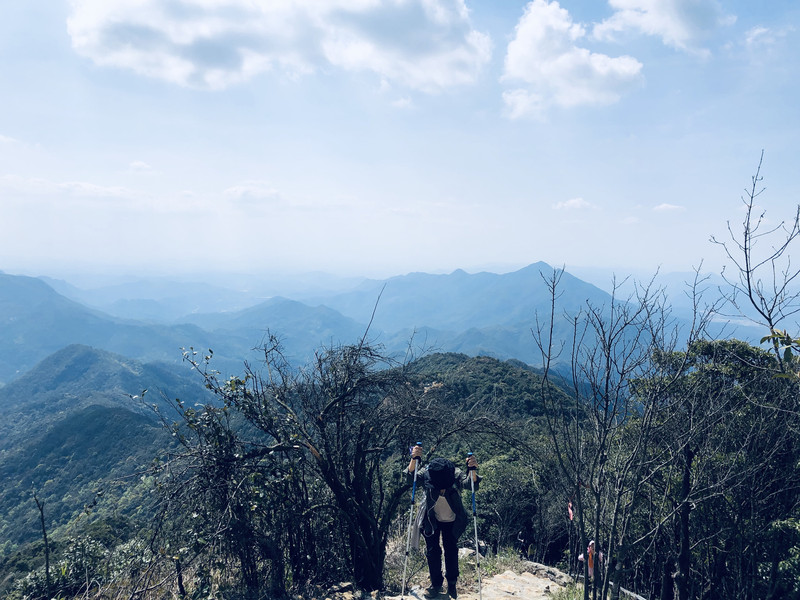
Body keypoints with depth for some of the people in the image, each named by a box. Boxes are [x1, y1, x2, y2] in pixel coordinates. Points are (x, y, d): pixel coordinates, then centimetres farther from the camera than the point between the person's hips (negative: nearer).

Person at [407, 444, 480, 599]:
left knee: (451, 550, 6)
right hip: (431, 520, 0)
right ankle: (436, 583, 24)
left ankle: (452, 583, 27)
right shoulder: (426, 474, -28)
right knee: (432, 551, 5)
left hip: (452, 521, 0)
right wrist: (414, 460, -61)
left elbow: (470, 484, -41)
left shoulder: (457, 475, -28)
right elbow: (411, 477, -42)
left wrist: (472, 471, -62)